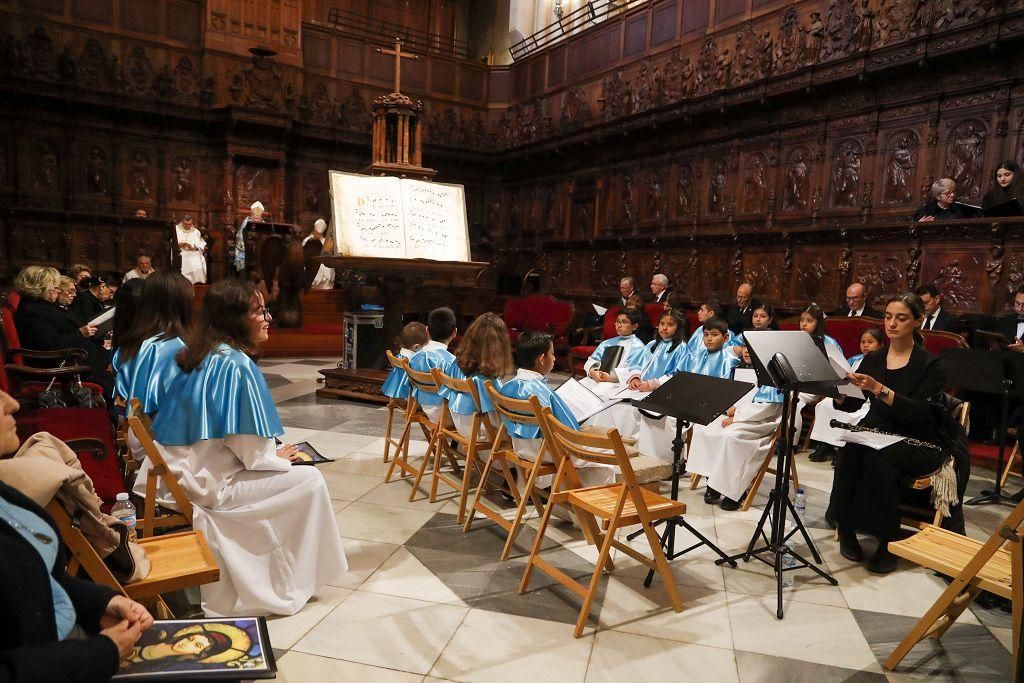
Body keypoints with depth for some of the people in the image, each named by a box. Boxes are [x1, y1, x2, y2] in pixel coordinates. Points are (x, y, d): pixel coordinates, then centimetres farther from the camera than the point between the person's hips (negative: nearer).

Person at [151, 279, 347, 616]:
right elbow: (251, 452, -21)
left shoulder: (200, 355, 7)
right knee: (310, 480, -2)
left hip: (180, 472, 9)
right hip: (208, 484, -9)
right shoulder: (236, 364, -21)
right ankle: (292, 585, 12)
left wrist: (271, 452, 16)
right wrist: (278, 457, 0)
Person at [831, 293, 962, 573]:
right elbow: (849, 406, 2)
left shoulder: (931, 365, -5)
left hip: (921, 443, -3)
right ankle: (846, 528, -18)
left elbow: (921, 413, -20)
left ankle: (888, 540, -18)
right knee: (850, 451, -30)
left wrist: (879, 390, -32)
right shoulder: (873, 359, 8)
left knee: (878, 457, -34)